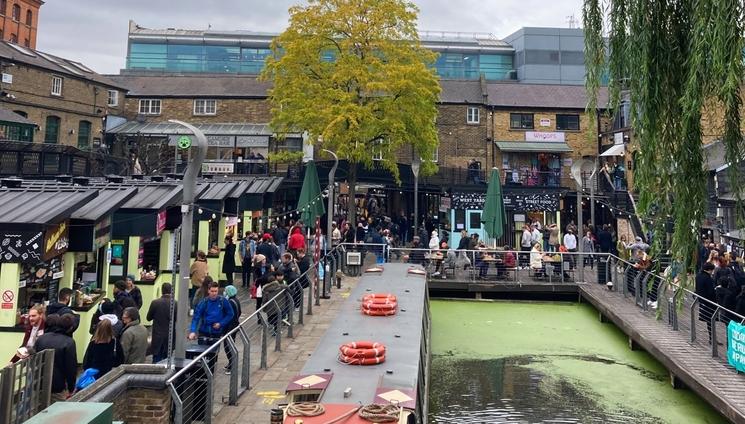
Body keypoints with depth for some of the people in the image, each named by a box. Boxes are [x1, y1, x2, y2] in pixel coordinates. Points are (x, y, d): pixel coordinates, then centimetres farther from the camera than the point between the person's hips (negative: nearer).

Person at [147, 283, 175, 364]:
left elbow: (149, 318, 1)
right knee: (167, 359, 9)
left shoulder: (155, 302, -10)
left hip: (157, 336, 0)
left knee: (157, 358, 7)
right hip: (170, 336, 0)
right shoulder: (175, 303, -11)